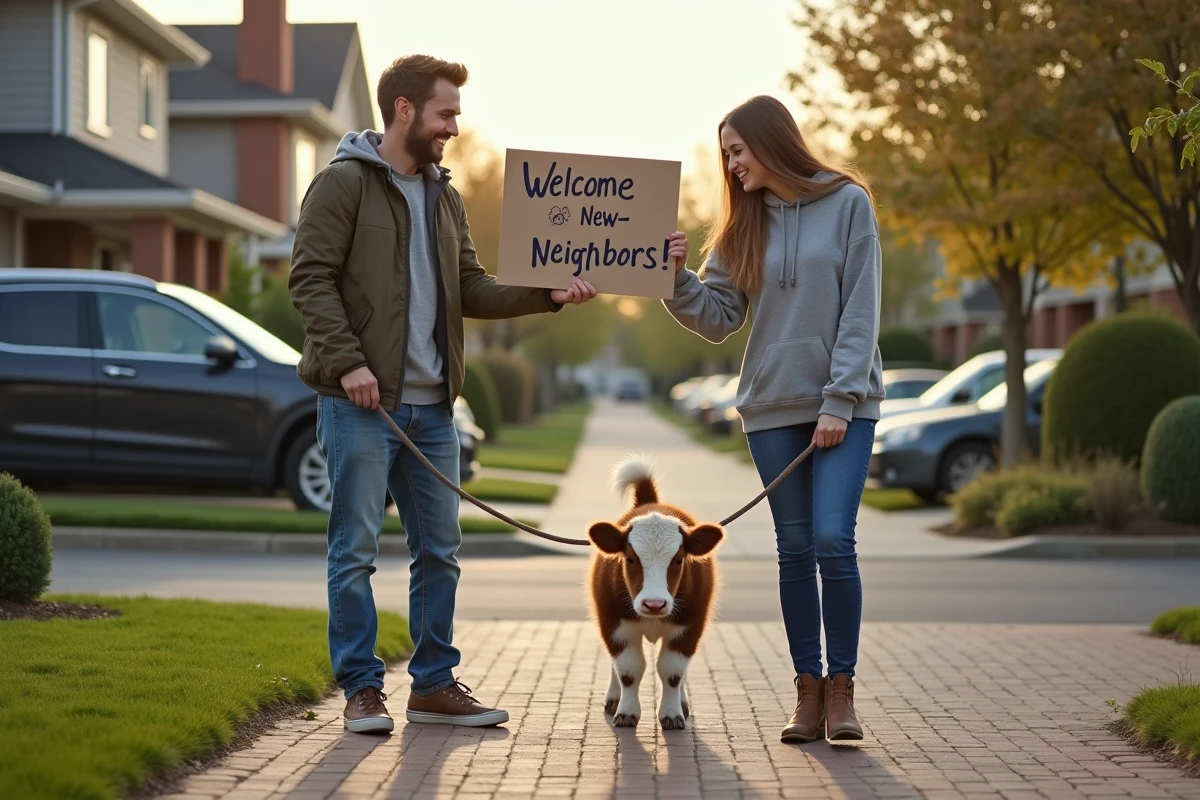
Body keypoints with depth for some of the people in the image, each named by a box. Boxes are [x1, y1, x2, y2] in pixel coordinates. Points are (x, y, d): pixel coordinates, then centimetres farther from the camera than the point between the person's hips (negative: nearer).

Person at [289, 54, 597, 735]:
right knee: (357, 548, -2)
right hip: (361, 401, -7)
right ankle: (362, 688, 6)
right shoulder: (344, 183, -4)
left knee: (440, 547, 9)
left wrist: (548, 295, 1)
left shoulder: (444, 198, 17)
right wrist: (347, 361, -20)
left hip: (431, 405, 7)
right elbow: (311, 278, -11)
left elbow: (471, 291, 15)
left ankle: (435, 684, 18)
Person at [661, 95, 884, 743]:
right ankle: (808, 692, 10)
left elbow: (859, 314, -6)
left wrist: (840, 400, -11)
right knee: (795, 549, 4)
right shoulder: (744, 224, 10)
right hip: (773, 407, 4)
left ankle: (841, 688, -2)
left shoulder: (847, 204, -2)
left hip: (844, 407, -4)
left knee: (832, 540, -13)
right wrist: (677, 278, -10)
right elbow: (719, 318, 7)